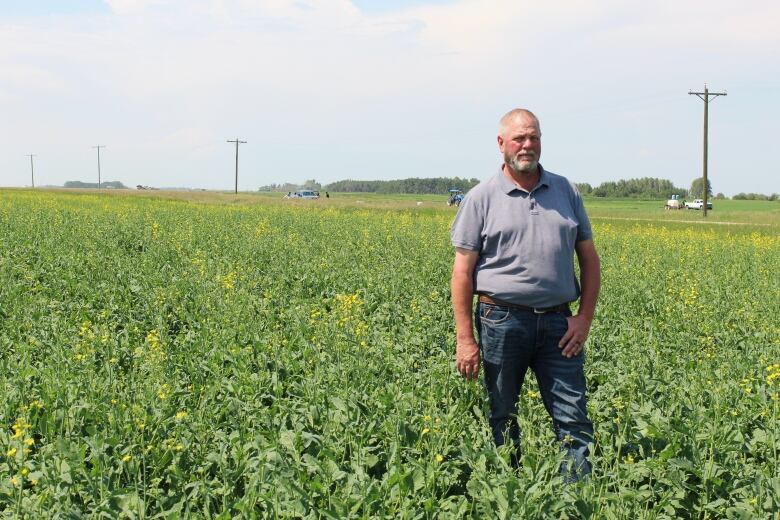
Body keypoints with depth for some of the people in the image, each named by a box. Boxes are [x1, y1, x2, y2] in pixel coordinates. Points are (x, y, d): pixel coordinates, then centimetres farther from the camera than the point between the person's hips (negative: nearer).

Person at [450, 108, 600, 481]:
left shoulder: (565, 191, 11)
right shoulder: (482, 198, 1)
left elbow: (589, 258, 14)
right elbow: (462, 271, -2)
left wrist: (585, 317, 3)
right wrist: (465, 339, -8)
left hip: (558, 322, 3)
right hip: (502, 320, -2)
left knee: (574, 419, 0)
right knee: (502, 419, 9)